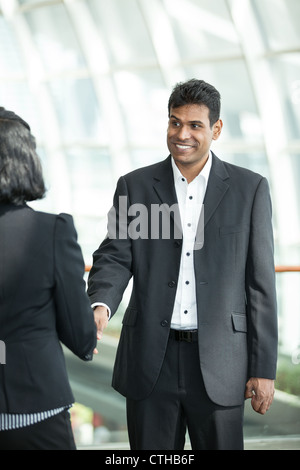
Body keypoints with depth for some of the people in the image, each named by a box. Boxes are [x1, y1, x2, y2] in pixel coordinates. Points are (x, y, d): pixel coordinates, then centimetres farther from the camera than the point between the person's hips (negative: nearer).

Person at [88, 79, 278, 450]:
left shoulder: (249, 189, 3)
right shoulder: (134, 186, 6)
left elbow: (260, 282, 2)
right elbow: (115, 257, 1)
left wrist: (264, 368, -1)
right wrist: (100, 306, -23)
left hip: (218, 363, -1)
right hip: (150, 361, 1)